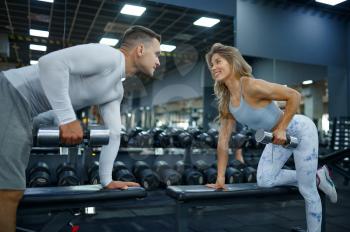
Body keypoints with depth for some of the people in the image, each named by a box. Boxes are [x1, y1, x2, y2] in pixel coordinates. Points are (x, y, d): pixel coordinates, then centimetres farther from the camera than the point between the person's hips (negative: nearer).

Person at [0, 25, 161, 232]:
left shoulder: (117, 91, 15)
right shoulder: (109, 56, -15)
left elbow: (113, 134, 16)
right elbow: (51, 62, -26)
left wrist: (107, 181, 13)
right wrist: (68, 118, -27)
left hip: (23, 111, 10)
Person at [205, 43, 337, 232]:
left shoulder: (252, 86, -29)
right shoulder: (226, 103, -6)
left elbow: (294, 96, -25)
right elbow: (223, 141, -5)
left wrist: (281, 129, -24)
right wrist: (220, 178, -7)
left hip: (300, 130, -7)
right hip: (279, 136, 7)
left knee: (307, 190, 0)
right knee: (264, 181, 0)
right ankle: (316, 178, 20)